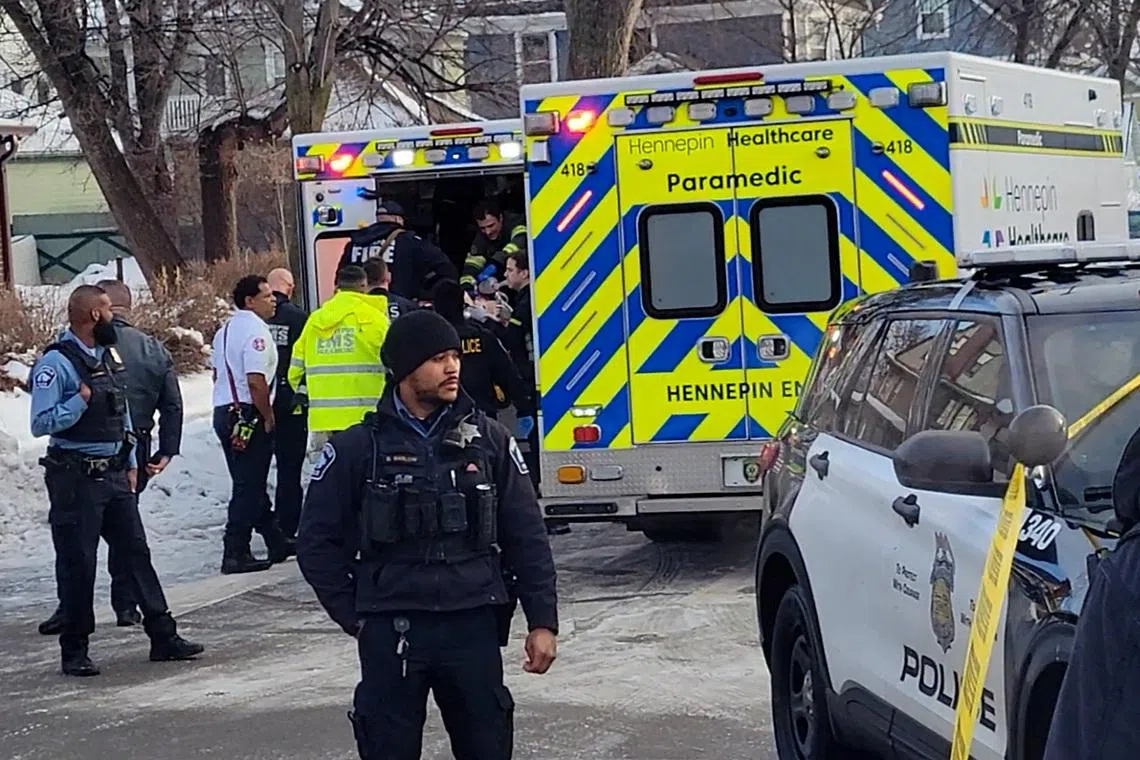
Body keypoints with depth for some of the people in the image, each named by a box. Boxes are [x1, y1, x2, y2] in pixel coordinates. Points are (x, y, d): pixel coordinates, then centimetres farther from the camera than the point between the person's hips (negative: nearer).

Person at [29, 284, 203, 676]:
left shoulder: (110, 355, 11)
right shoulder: (56, 363, -14)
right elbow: (41, 423, -19)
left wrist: (130, 463, 18)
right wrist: (81, 400, -24)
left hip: (114, 473, 7)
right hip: (75, 478, -7)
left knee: (136, 552, 9)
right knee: (77, 564, -1)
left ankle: (163, 636, 15)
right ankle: (74, 651, 9)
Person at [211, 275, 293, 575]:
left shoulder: (225, 331, 16)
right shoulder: (255, 330, -15)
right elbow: (256, 381, -22)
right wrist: (268, 417, -13)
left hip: (224, 412, 10)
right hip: (249, 415, -10)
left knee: (251, 483, 15)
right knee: (249, 487, -5)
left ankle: (277, 543, 26)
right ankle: (235, 554, -6)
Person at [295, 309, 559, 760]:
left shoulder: (489, 441, 6)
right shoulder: (356, 449, 0)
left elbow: (527, 537, 8)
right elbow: (318, 542, 5)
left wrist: (542, 621, 4)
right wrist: (355, 617, 2)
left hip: (474, 625, 2)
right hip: (390, 633, -2)